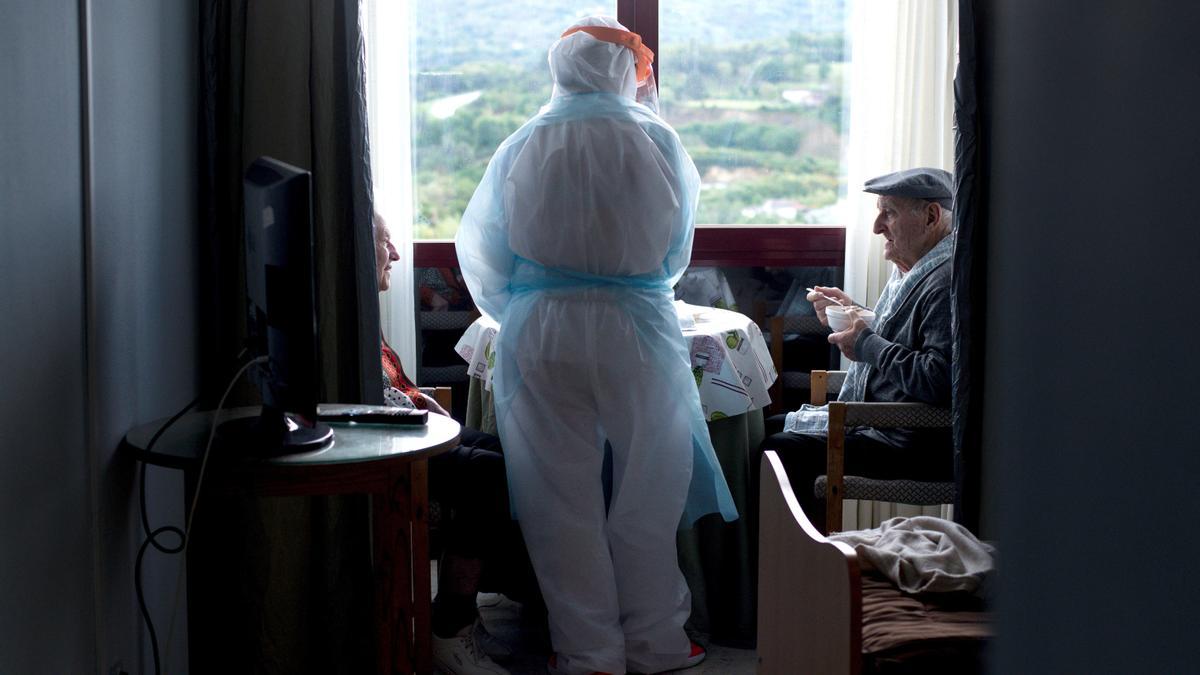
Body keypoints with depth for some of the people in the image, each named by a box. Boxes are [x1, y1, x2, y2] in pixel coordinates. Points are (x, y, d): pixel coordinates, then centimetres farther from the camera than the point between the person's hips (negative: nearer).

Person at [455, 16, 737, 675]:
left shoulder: (520, 148, 2)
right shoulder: (654, 140, 0)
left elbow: (484, 254, 10)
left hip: (539, 335, 1)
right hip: (636, 329, -1)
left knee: (562, 497, 8)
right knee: (646, 495, 9)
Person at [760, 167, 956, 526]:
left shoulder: (945, 281, -21)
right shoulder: (912, 269, 14)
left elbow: (940, 379, -31)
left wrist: (868, 346, -19)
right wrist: (854, 316, 11)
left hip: (919, 444, -11)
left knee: (782, 450, -18)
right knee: (771, 428, 14)